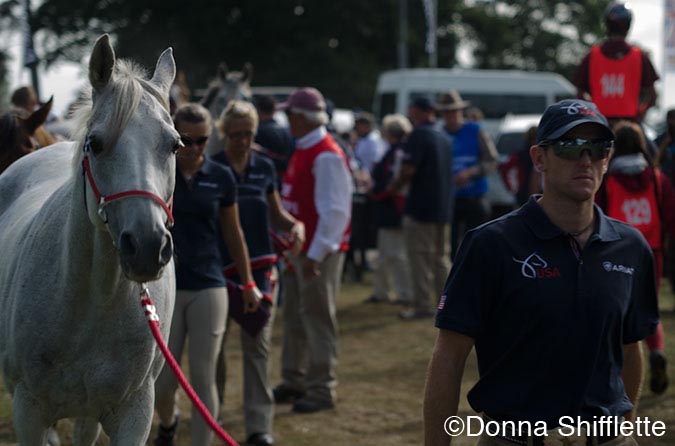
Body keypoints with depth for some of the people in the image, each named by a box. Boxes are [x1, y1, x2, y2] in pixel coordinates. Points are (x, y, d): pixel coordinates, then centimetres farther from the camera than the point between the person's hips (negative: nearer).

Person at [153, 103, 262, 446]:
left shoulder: (221, 178, 2)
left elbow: (232, 233, 12)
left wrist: (248, 283, 16)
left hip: (208, 288, 1)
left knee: (203, 379, -2)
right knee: (162, 382, 4)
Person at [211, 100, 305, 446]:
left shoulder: (264, 168, 6)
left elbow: (275, 213, 16)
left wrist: (295, 225, -4)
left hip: (260, 267, 2)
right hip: (219, 265, -2)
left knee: (257, 345, -1)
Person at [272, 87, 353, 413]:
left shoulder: (326, 157, -18)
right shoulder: (301, 151, 13)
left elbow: (335, 211, -23)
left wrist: (315, 254, -23)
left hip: (319, 252, -10)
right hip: (297, 249, 10)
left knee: (317, 320, -3)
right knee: (294, 318, 16)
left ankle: (322, 390, 4)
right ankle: (294, 382, 26)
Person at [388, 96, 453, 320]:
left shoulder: (419, 134, -13)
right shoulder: (445, 138, 12)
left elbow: (408, 169, -20)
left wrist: (394, 187, -3)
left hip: (421, 207, -8)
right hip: (443, 207, 8)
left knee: (420, 257, -1)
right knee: (441, 257, 15)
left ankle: (422, 305, 0)